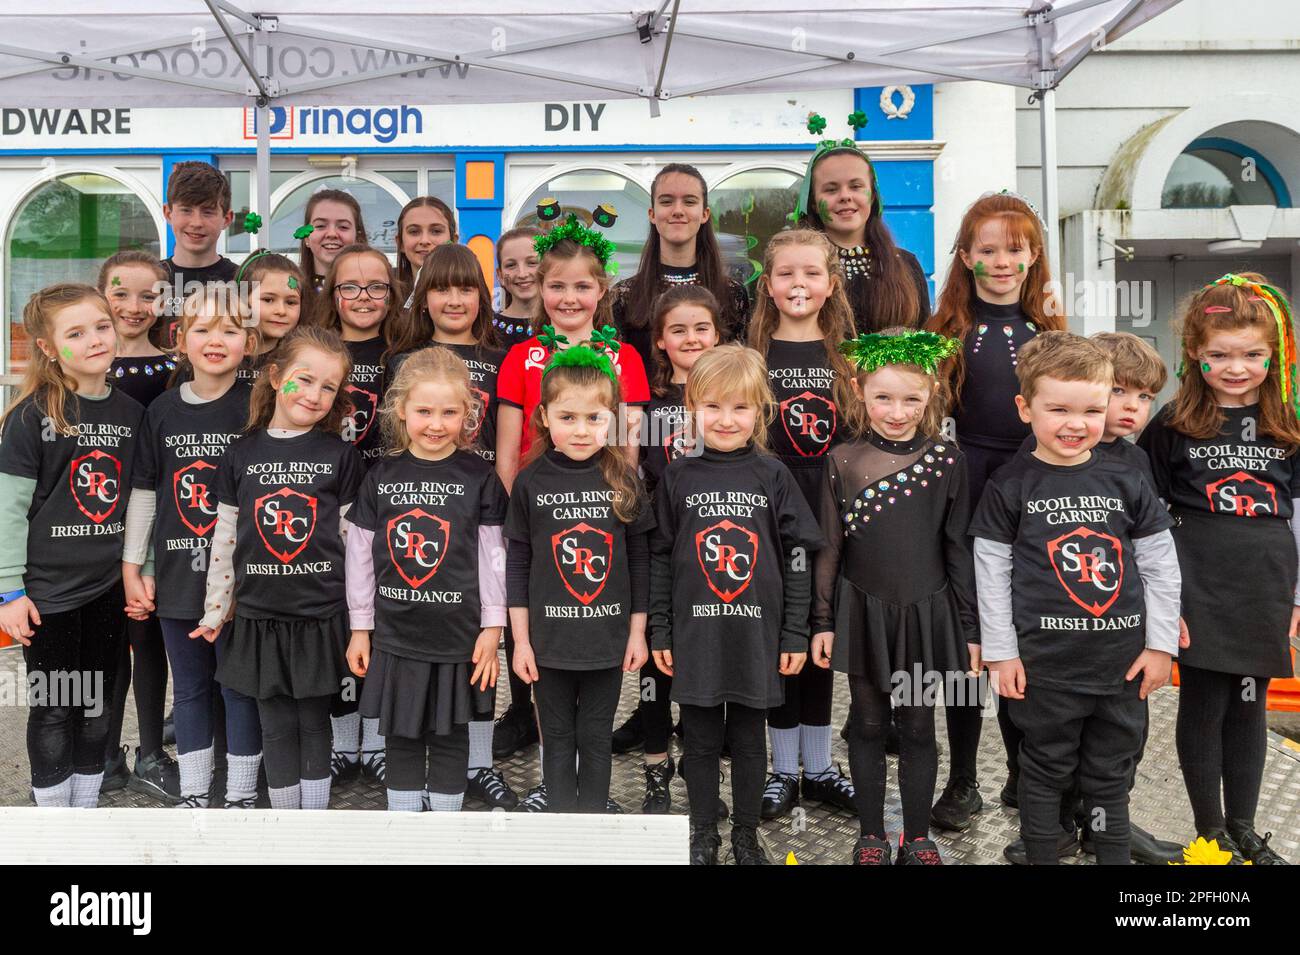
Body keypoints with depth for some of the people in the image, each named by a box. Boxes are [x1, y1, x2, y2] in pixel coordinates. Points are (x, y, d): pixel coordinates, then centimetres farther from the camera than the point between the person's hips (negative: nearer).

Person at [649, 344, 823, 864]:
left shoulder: (772, 476, -2)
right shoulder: (677, 476, -1)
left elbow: (798, 558, 0)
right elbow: (659, 558, 3)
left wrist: (795, 635, -1)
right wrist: (660, 633, 1)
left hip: (757, 636, 0)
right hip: (695, 636, 0)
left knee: (749, 740, 13)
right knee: (701, 740, 12)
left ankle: (746, 835, 30)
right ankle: (703, 835, 30)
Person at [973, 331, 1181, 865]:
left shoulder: (1126, 483, 2)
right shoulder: (1009, 487, -5)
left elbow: (1161, 565, 7)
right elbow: (991, 573, -4)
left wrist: (1161, 644, 4)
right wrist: (1000, 653, -5)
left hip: (1123, 663, 3)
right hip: (1044, 665, -2)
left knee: (1111, 776, 16)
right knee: (1045, 774, 11)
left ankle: (1115, 856, 32)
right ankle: (1040, 855, 27)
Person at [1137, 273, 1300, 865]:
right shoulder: (1173, 425, -3)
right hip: (1197, 586, -3)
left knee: (1250, 704, 12)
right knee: (1204, 702, 4)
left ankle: (1243, 828, 27)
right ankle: (1210, 832, 19)